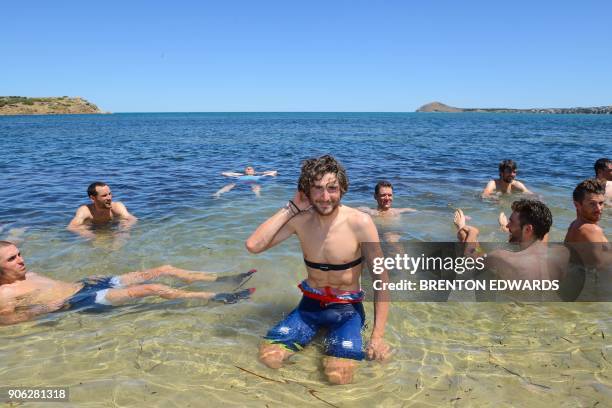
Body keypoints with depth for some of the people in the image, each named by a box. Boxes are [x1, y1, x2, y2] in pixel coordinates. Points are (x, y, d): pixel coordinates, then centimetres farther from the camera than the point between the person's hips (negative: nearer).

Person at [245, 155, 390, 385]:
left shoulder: (359, 223, -18)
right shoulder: (300, 220, -8)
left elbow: (381, 279, -14)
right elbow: (253, 246, -18)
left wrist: (378, 335, -18)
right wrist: (291, 208, -17)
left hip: (347, 308, -2)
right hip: (310, 304, 3)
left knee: (339, 375, -24)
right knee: (269, 357, -16)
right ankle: (315, 331, 10)